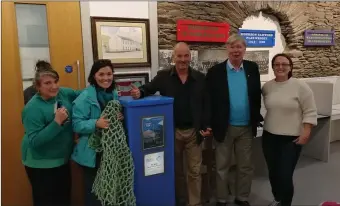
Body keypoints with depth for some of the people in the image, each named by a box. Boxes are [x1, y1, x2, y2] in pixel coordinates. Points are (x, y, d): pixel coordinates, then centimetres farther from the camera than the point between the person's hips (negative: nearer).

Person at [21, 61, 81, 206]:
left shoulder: (63, 93, -6)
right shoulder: (33, 109, -23)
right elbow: (35, 141, -26)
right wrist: (57, 122, -33)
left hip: (62, 159, 7)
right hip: (41, 164, -6)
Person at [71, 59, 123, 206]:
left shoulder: (114, 94, 6)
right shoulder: (85, 97, -15)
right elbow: (76, 125, -18)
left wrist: (121, 118, -6)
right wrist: (96, 123, -34)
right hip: (93, 153, -6)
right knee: (94, 191, 8)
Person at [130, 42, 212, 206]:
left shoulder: (199, 77, 3)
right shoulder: (163, 76, -1)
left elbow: (206, 104, 4)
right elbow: (149, 88, 0)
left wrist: (206, 126, -3)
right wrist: (140, 92, -24)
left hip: (194, 131, 1)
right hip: (172, 131, 0)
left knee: (195, 171, 10)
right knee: (176, 170, 16)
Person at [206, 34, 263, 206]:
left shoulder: (253, 68, 2)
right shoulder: (215, 71, -8)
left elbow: (257, 95, 8)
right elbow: (210, 100, -7)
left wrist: (256, 118, 6)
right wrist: (211, 125, -9)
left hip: (246, 127, 3)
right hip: (225, 127, -3)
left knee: (245, 166, 16)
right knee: (222, 167, 11)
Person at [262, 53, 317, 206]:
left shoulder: (300, 86, -10)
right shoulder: (266, 87, 1)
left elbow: (310, 112, -9)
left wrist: (306, 133, -13)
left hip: (292, 138, -4)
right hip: (269, 136, 4)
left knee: (285, 175, -4)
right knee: (273, 172, 14)